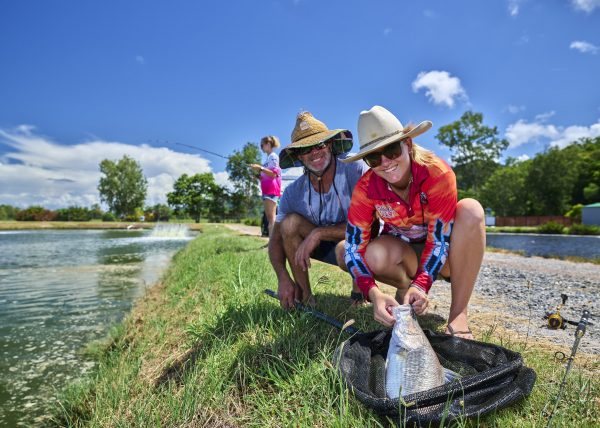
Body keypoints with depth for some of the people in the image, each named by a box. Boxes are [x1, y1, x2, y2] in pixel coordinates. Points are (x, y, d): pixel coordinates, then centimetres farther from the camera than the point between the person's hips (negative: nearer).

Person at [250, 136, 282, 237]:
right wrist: (258, 171, 15)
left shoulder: (273, 156, -5)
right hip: (267, 189, 10)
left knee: (271, 216, -15)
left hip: (271, 189, -10)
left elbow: (274, 174, -16)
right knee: (268, 216, 6)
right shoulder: (268, 157, 21)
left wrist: (260, 168, -19)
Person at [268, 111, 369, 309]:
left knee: (345, 249, -38)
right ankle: (304, 296, -10)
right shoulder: (293, 192, -11)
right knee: (290, 222, -20)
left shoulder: (356, 170, -23)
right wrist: (283, 278, -23)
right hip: (325, 247, 4)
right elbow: (276, 238, -7)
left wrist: (318, 233, -29)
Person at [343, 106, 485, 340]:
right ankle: (404, 288, 0)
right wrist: (374, 293, -39)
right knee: (376, 255, -36)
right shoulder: (366, 188, -21)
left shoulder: (437, 173, -26)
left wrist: (421, 285, -39)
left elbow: (440, 239, -25)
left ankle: (458, 314, -25)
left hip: (439, 255, 0)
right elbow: (354, 248, -24)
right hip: (402, 250, 0)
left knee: (470, 210, -32)